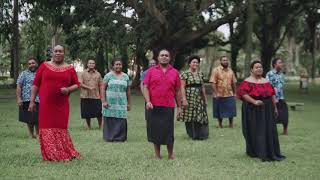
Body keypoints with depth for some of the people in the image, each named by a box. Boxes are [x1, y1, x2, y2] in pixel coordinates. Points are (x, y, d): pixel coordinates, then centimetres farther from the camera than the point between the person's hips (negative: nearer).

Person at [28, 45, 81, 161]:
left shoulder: (70, 69, 8)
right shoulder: (44, 66, 6)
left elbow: (76, 85, 11)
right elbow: (36, 84, 7)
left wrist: (68, 89, -10)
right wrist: (32, 101, 2)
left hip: (62, 105, 0)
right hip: (46, 104, 0)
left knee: (61, 128, 3)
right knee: (47, 129, 1)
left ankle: (64, 153, 15)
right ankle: (50, 155, 10)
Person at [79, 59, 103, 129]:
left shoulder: (98, 74, 9)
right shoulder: (83, 73, 4)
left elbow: (101, 86, 9)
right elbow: (80, 83, -5)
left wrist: (102, 96, 2)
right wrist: (89, 87, -16)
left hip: (96, 97, 1)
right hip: (86, 96, -1)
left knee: (99, 113, -1)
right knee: (87, 113, 5)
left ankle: (100, 126, 14)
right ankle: (89, 127, 19)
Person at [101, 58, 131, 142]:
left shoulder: (125, 77, 12)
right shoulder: (108, 75, 4)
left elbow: (128, 91, 14)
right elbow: (103, 89, 0)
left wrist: (129, 103, 11)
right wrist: (103, 101, -8)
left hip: (121, 103, 2)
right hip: (110, 103, -2)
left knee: (121, 121, -2)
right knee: (110, 121, -1)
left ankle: (120, 137, 9)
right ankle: (109, 137, 9)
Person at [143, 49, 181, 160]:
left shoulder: (174, 72, 9)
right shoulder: (151, 71, 6)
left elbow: (177, 91, 11)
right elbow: (145, 87, 1)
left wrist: (179, 106, 10)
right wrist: (148, 101, -12)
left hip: (168, 107, 0)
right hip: (153, 106, 0)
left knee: (168, 131, 2)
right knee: (155, 130, 6)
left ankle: (170, 154, 19)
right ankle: (157, 154, 19)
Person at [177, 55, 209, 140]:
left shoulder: (201, 74, 13)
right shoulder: (185, 74, -4)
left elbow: (203, 87, 16)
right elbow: (182, 87, -9)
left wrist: (205, 98, 13)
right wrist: (184, 99, -16)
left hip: (199, 98, 5)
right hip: (189, 98, -5)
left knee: (200, 116, 1)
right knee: (190, 116, -1)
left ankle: (200, 134, 8)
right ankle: (192, 134, 10)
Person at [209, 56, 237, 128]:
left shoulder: (230, 71, 9)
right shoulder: (216, 70, -5)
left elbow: (233, 83, 12)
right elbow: (213, 83, -10)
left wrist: (234, 93, 9)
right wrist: (216, 93, -16)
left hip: (230, 95, 3)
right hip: (219, 95, -3)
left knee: (231, 110, 4)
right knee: (219, 111, 7)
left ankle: (231, 124, 18)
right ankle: (219, 124, 22)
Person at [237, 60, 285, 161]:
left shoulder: (266, 81, 13)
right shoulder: (247, 82, -6)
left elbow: (272, 94, 16)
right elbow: (242, 93, -19)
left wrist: (275, 107, 12)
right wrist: (254, 101, -25)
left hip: (267, 110, 6)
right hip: (253, 110, -6)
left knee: (269, 130, 6)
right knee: (255, 130, -2)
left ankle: (271, 152, 13)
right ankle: (255, 152, 8)